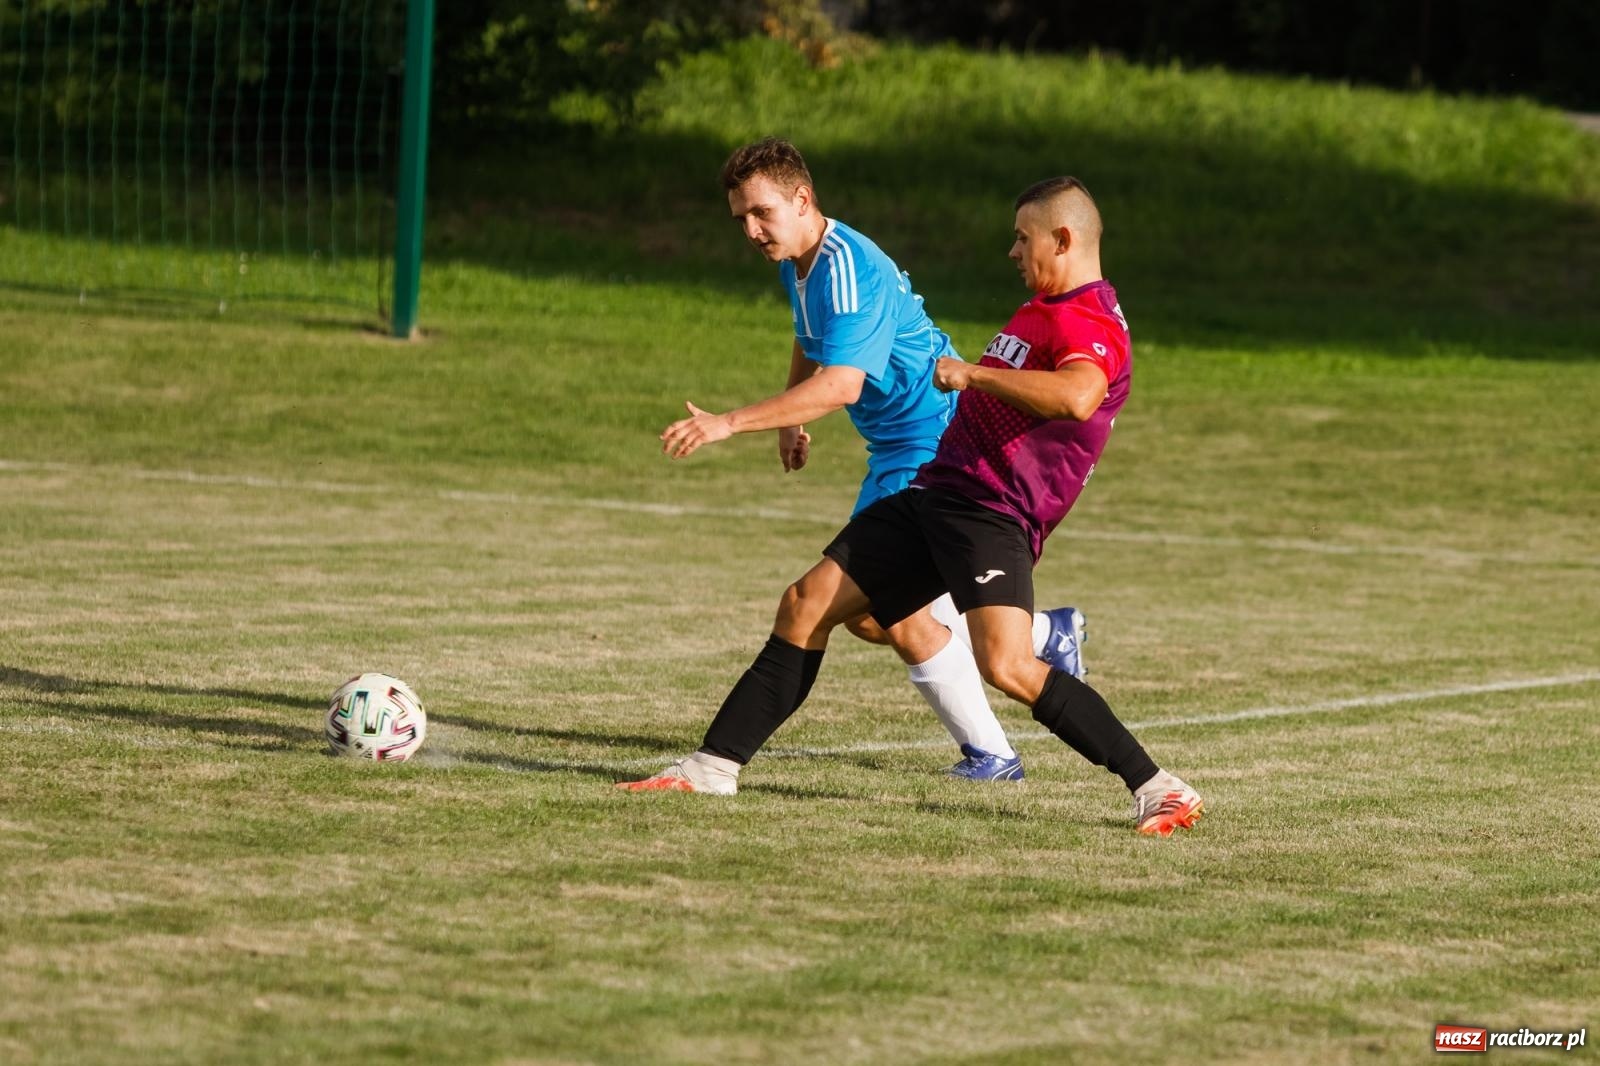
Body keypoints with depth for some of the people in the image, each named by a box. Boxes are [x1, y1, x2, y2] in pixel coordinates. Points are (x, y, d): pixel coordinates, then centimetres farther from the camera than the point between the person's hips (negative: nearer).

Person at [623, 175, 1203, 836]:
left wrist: (972, 373, -25)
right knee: (805, 605, 7)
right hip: (935, 491, 10)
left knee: (1007, 666, -28)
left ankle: (1158, 790, -19)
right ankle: (716, 766, 16)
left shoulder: (1094, 326, -13)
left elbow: (1076, 396, -36)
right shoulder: (1039, 309, 19)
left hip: (992, 512, -10)